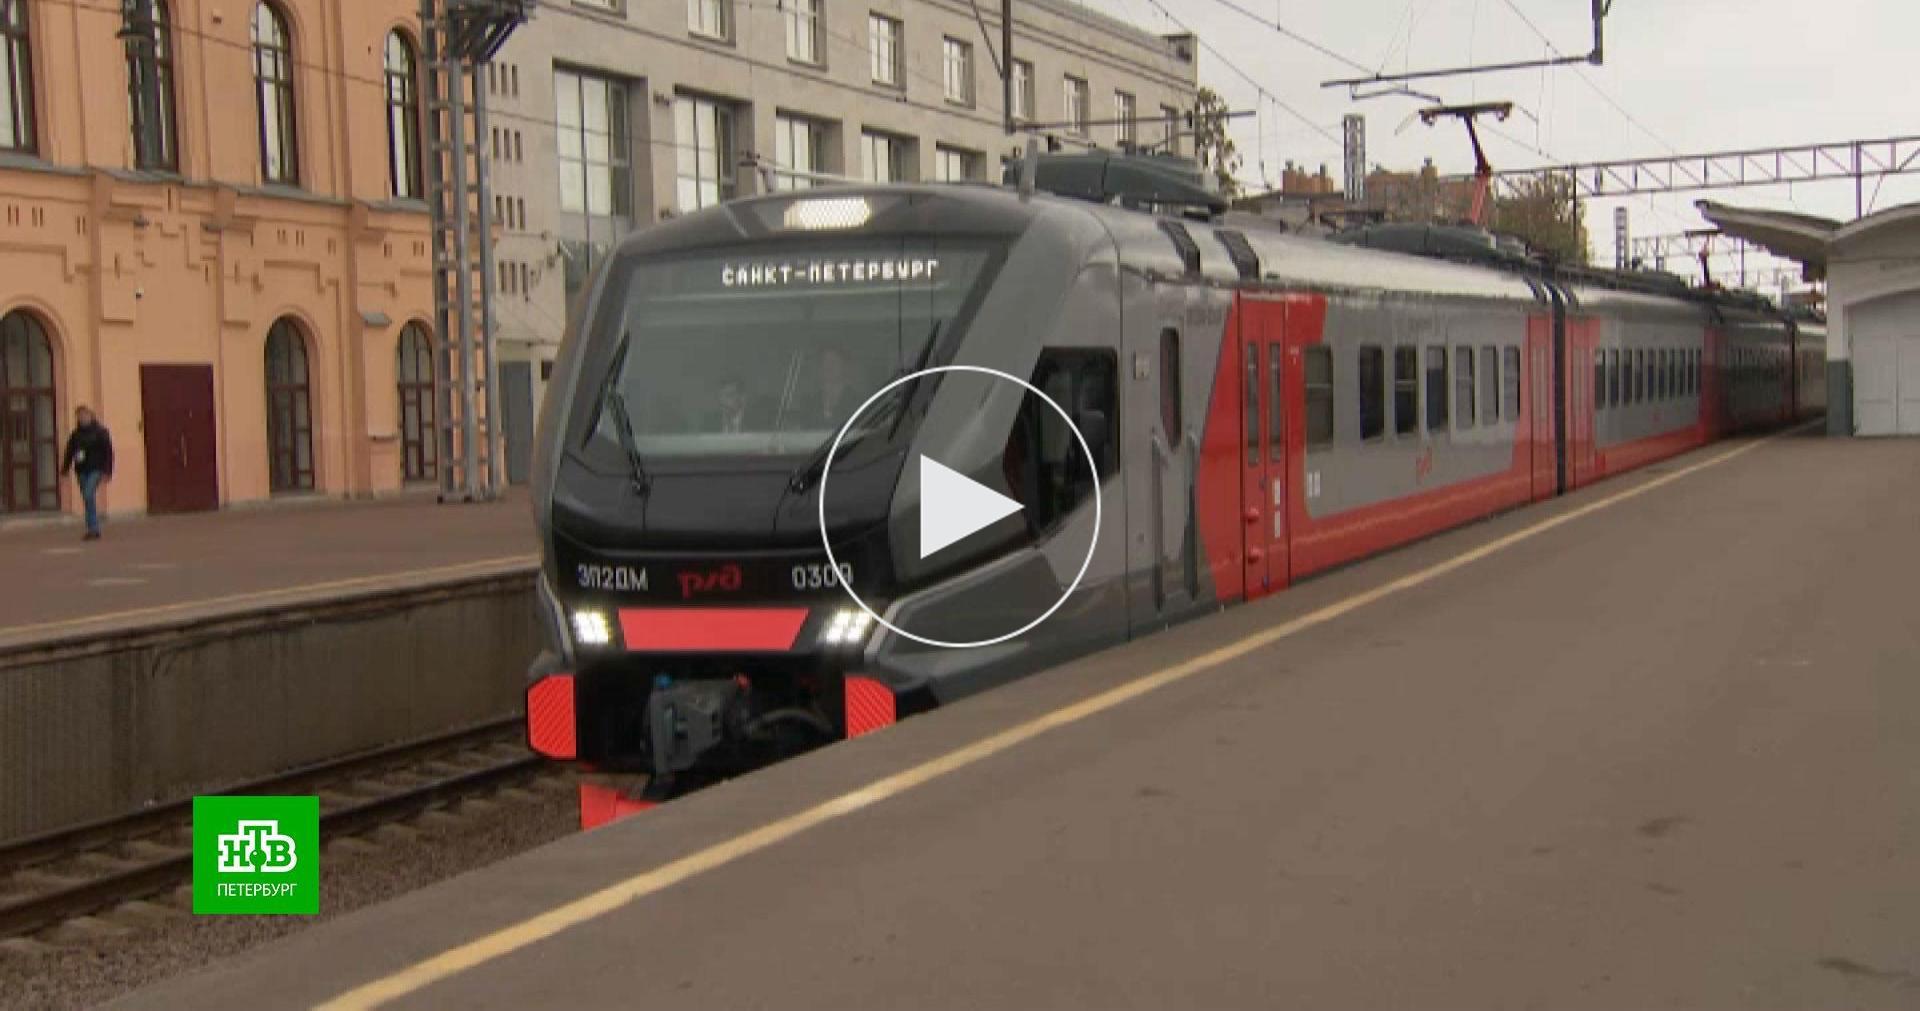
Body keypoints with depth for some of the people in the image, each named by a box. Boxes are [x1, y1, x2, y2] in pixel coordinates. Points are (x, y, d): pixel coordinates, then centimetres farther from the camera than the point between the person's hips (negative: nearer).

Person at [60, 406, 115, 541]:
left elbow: (108, 452, -6)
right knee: (88, 499, 7)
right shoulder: (76, 434, 11)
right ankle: (94, 530, 14)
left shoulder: (100, 432, -4)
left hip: (95, 470, -6)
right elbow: (69, 453, 16)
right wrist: (65, 470, 12)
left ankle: (93, 529, -15)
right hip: (81, 471, 6)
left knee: (89, 496, -18)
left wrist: (107, 472, -11)